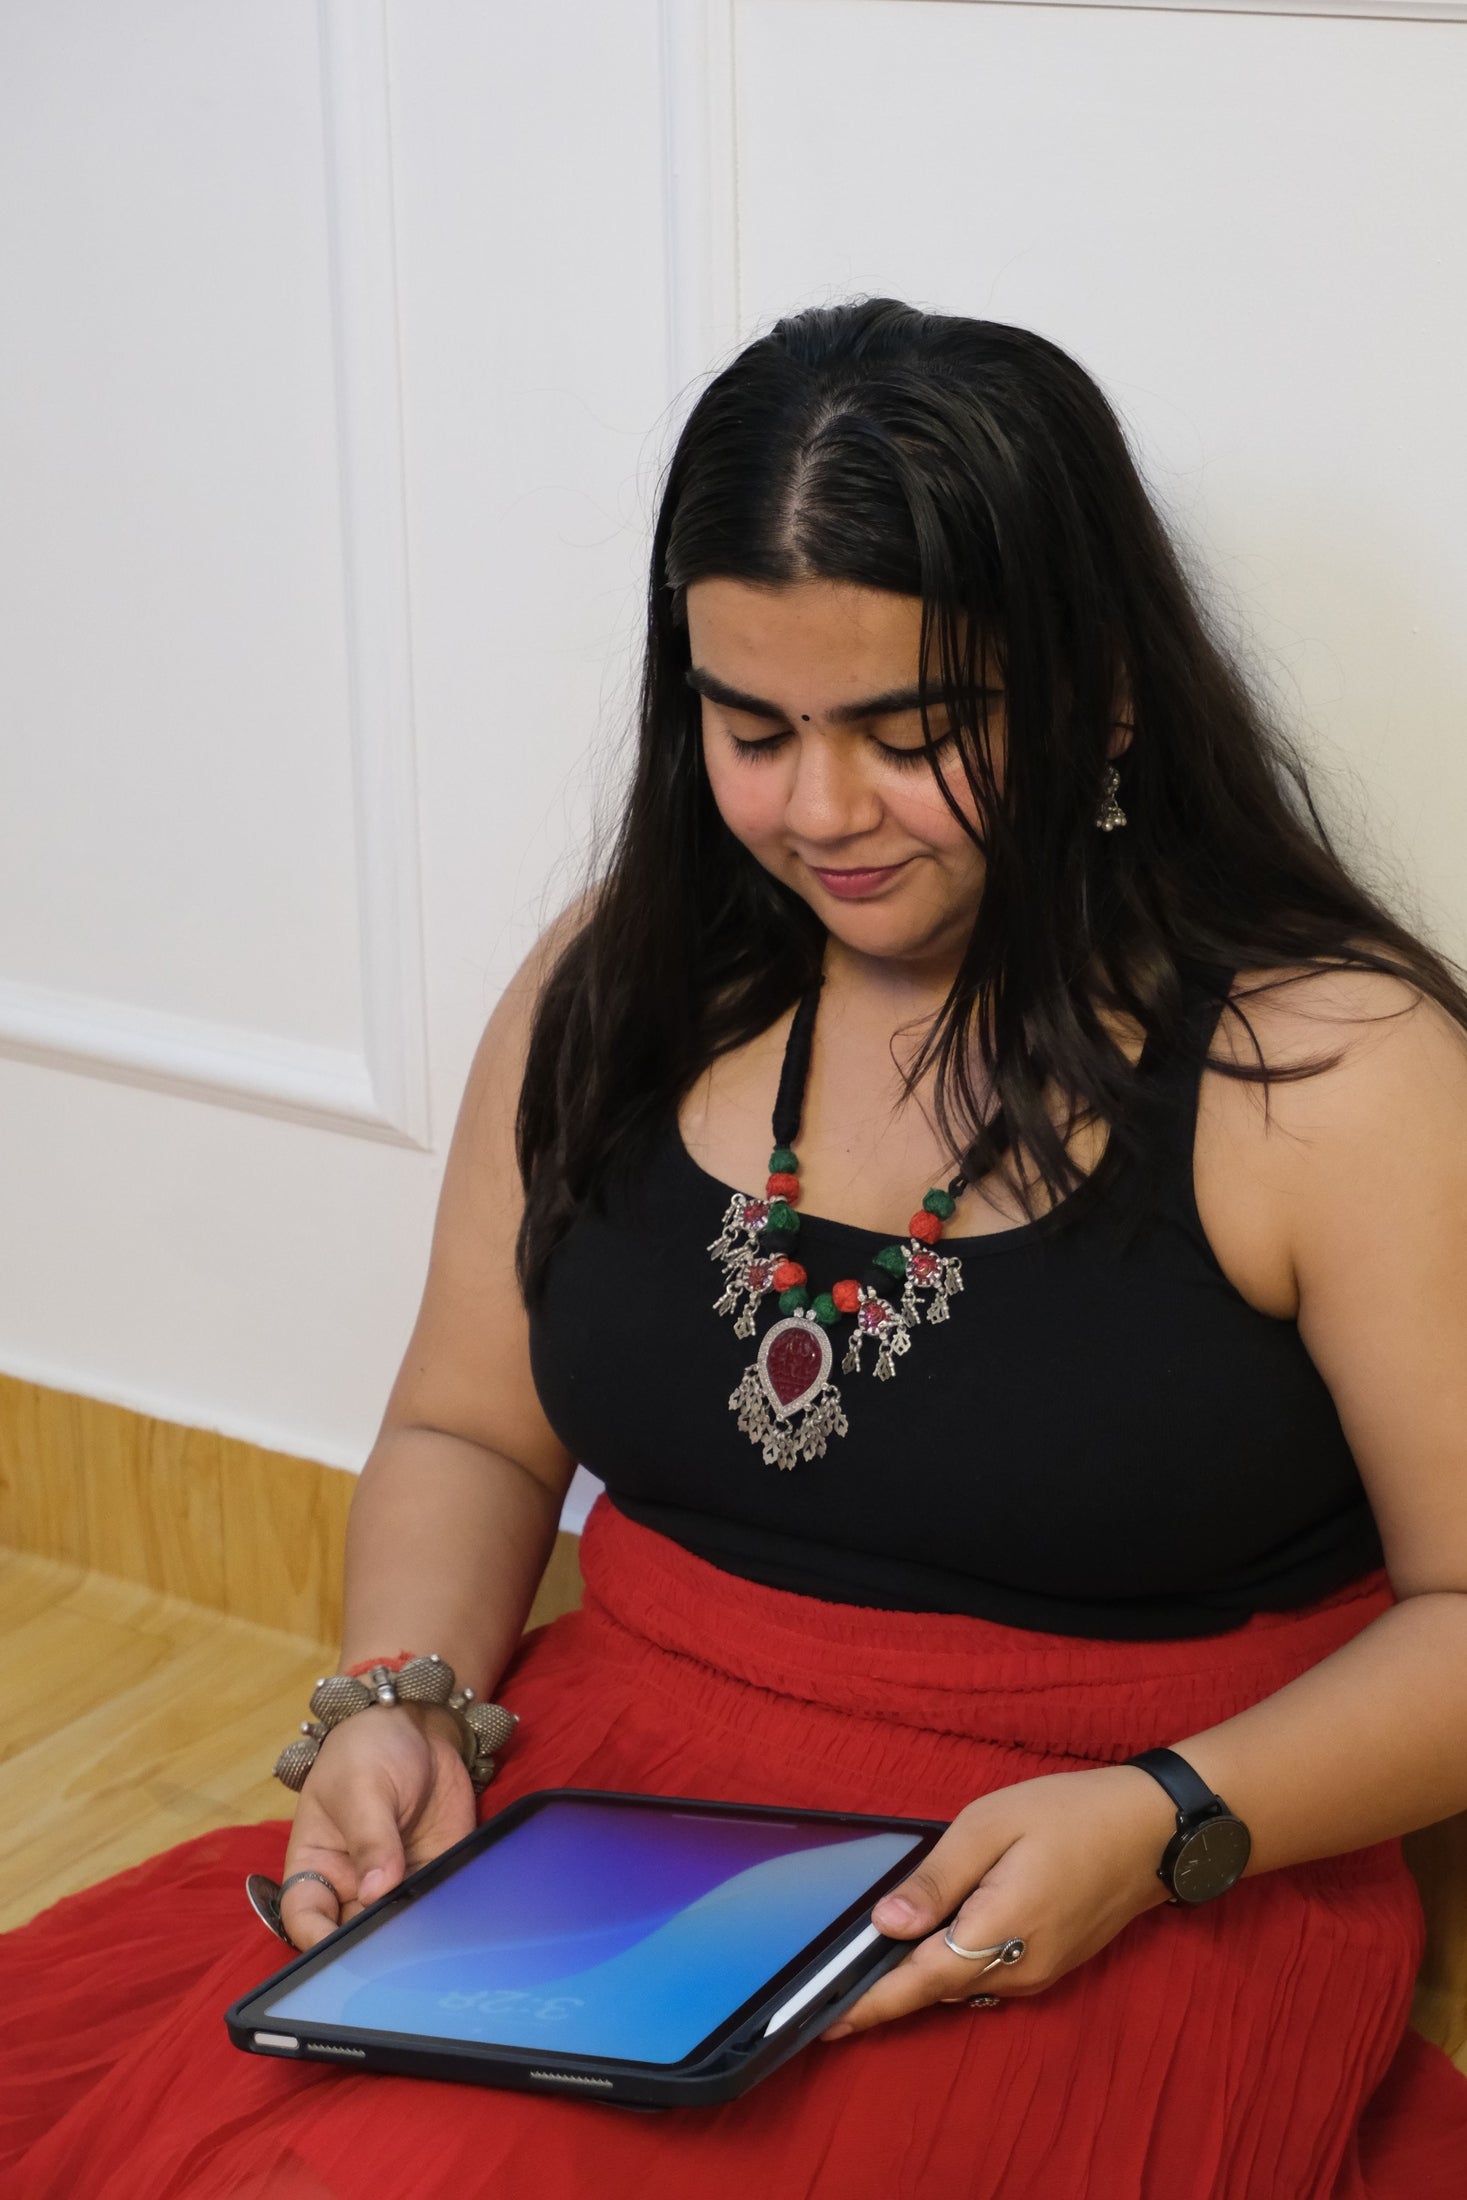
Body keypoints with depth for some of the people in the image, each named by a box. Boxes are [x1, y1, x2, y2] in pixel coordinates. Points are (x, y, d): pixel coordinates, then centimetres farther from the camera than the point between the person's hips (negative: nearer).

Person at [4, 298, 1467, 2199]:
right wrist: (401, 1703, -4)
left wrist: (1163, 1826, -20)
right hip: (609, 1797, 5)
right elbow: (468, 1435, 15)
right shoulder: (623, 987, 7)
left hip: (1105, 1931, -4)